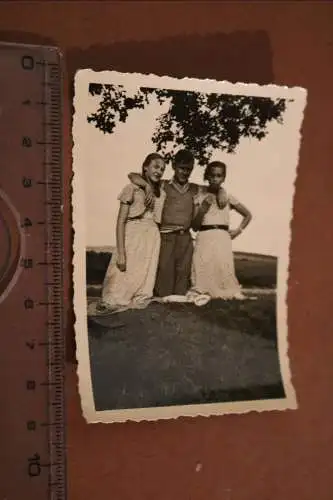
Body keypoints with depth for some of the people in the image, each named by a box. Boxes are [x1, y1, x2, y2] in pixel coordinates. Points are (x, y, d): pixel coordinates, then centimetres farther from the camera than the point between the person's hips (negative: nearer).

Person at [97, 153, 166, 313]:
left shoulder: (161, 193, 15)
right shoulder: (132, 189, -2)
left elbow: (158, 221, 15)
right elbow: (121, 222, -8)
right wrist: (121, 253, -15)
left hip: (152, 239, 5)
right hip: (133, 236, -5)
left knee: (145, 279, 6)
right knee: (125, 278, -7)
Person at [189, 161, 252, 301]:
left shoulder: (227, 197, 11)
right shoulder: (200, 197, 8)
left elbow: (248, 215, 22)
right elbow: (195, 226, 2)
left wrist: (238, 230, 10)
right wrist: (203, 208, -10)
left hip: (223, 239, 1)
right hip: (204, 239, 0)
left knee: (224, 271, -10)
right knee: (203, 271, -11)